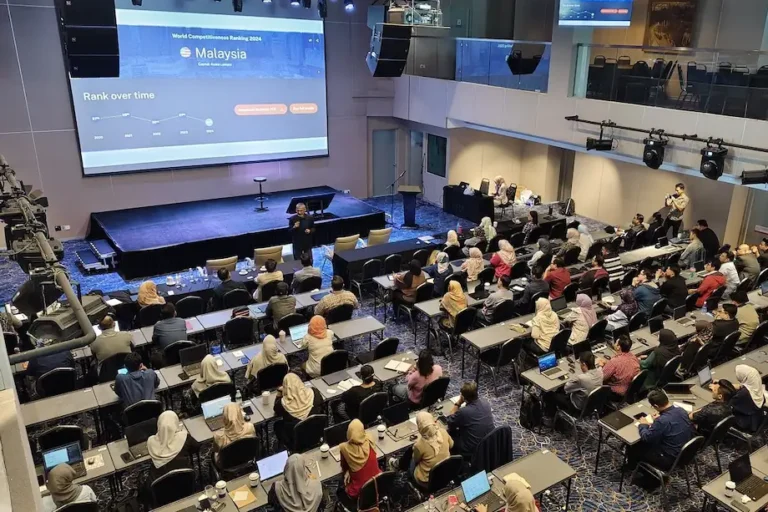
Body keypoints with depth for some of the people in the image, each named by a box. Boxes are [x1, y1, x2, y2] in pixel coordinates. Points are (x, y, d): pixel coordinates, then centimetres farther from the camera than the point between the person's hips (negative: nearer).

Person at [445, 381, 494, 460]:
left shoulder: (463, 412, -29)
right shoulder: (485, 402, -9)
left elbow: (449, 421, -8)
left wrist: (458, 403, -10)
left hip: (473, 451, -6)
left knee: (449, 432, 14)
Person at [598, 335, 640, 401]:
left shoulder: (615, 362, -30)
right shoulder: (634, 357, -8)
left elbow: (602, 378, -18)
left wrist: (601, 365, 0)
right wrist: (607, 363, 7)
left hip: (617, 395, -7)